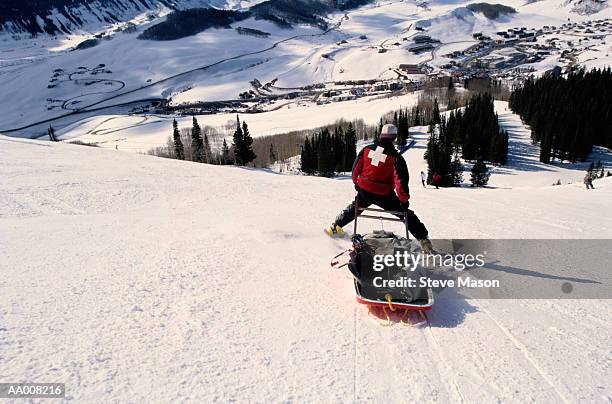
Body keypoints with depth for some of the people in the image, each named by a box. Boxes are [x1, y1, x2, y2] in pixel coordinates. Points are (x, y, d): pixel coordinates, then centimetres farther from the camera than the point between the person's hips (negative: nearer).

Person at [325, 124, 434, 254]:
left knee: (353, 208, 31)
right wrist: (404, 199, -5)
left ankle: (334, 228, 44)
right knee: (407, 214, 9)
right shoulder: (395, 157, -14)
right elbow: (401, 180, -17)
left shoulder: (367, 149, -1)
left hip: (364, 191, 4)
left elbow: (356, 168, 7)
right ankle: (424, 240, 6)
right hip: (384, 196, -4)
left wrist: (356, 183, 24)